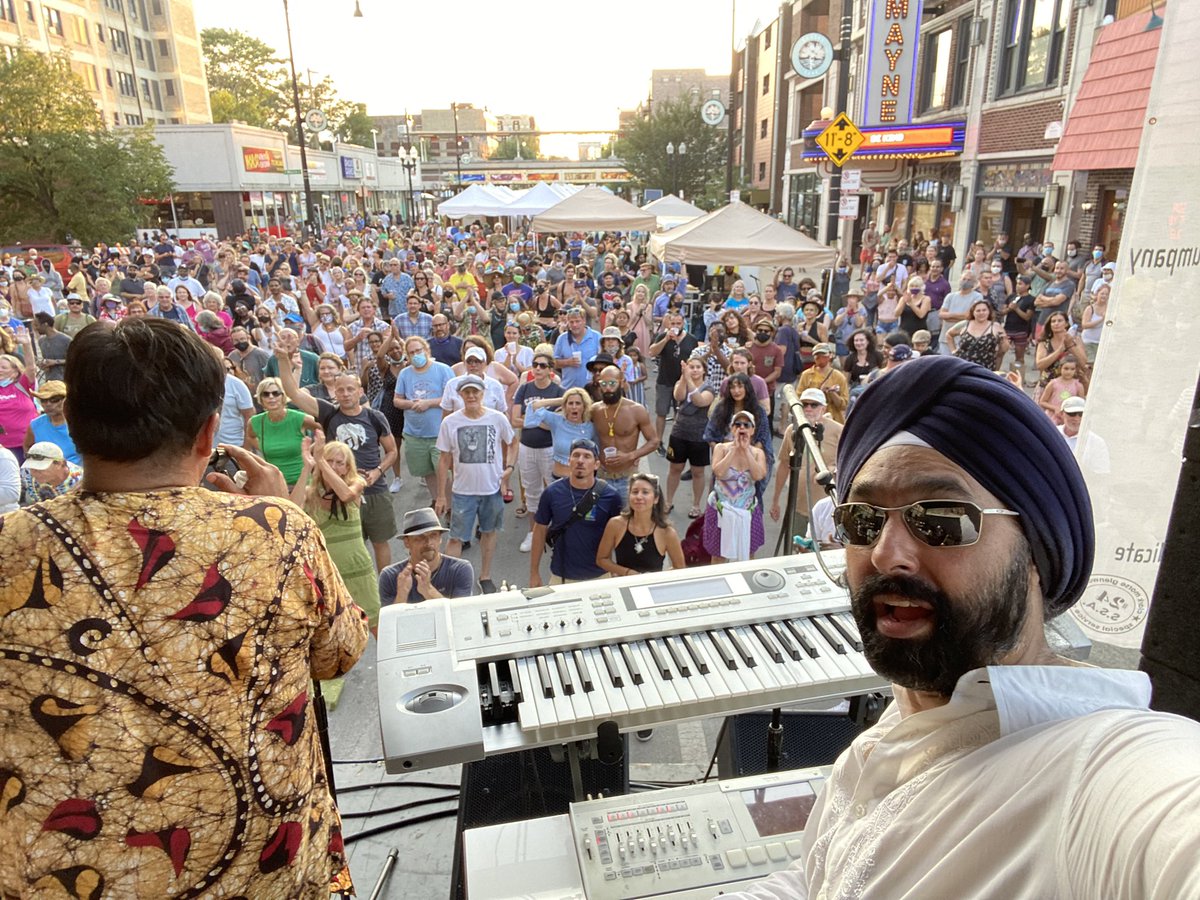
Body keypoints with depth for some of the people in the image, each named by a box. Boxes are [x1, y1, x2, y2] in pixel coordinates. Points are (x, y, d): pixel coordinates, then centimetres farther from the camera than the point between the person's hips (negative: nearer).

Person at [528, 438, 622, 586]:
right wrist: (534, 573, 4)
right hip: (561, 576, 0)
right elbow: (540, 530, 1)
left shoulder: (610, 495, -12)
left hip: (599, 576, 0)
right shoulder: (552, 492, -9)